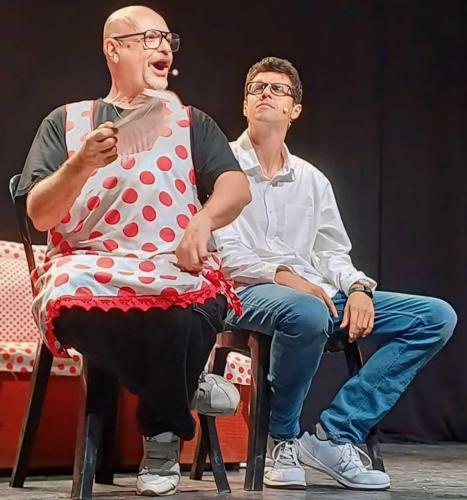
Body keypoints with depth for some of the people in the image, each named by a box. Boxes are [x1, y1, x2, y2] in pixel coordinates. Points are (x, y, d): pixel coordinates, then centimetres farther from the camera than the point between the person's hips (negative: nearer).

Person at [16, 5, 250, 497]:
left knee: (192, 307, -36)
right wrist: (81, 166, -14)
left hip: (175, 269, 1)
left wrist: (202, 220, -20)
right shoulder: (66, 120, 15)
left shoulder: (191, 122, 19)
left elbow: (237, 187, 2)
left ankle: (162, 436, -9)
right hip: (90, 266, 0)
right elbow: (39, 214, 4)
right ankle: (187, 391, -12)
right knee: (69, 295, -37)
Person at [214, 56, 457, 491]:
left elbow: (332, 252, 19)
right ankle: (282, 439, -14)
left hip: (314, 292, 6)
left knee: (436, 316, -9)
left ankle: (333, 435, -18)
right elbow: (220, 253, -7)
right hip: (244, 294, -6)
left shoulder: (312, 179, 22)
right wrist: (282, 276, -21)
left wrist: (357, 288, -4)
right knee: (306, 313, -43)